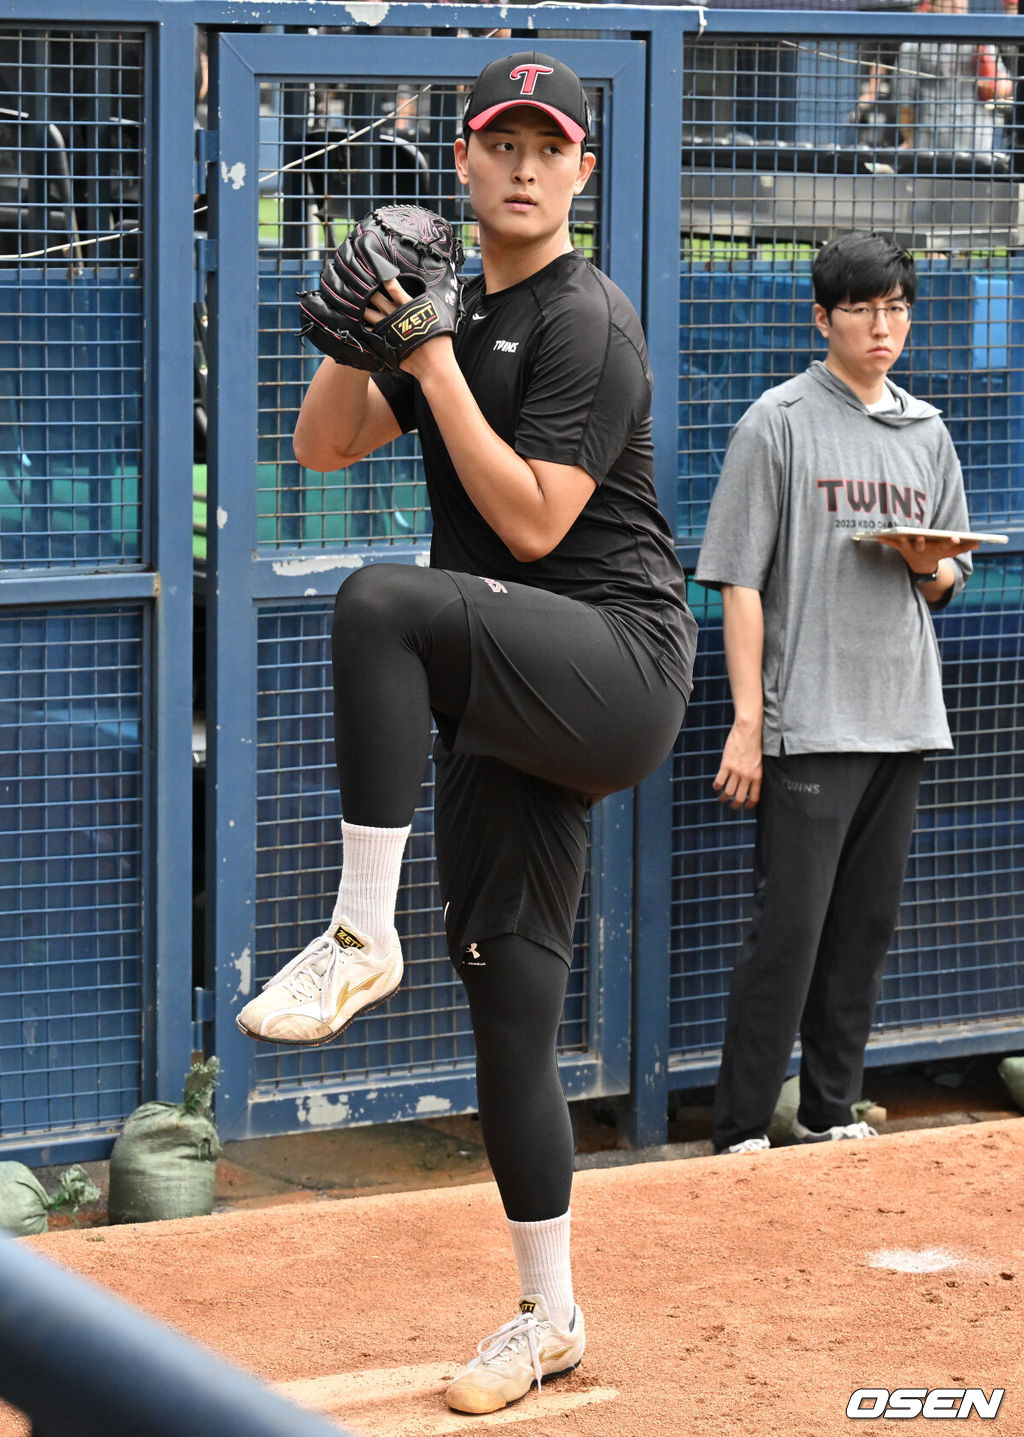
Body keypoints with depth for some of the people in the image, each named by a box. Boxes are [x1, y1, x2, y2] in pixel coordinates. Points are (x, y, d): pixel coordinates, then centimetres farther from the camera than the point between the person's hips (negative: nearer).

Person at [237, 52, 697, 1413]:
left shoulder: (587, 319, -8)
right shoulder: (458, 311, 18)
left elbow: (535, 525, -16)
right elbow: (322, 445, 14)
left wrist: (433, 362, -17)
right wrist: (362, 328, -2)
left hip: (616, 657, -8)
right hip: (507, 702, 8)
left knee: (383, 599, -34)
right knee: (507, 995, 7)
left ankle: (361, 935, -28)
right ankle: (550, 1319, 16)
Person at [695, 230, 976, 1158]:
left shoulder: (926, 432, 14)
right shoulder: (780, 422, -4)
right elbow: (741, 581, -7)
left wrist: (928, 563, -3)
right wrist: (747, 723, -13)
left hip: (903, 721, 6)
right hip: (809, 724, -6)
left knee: (866, 928, 10)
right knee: (789, 931, -8)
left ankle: (832, 1115, 20)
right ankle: (741, 1135, -3)